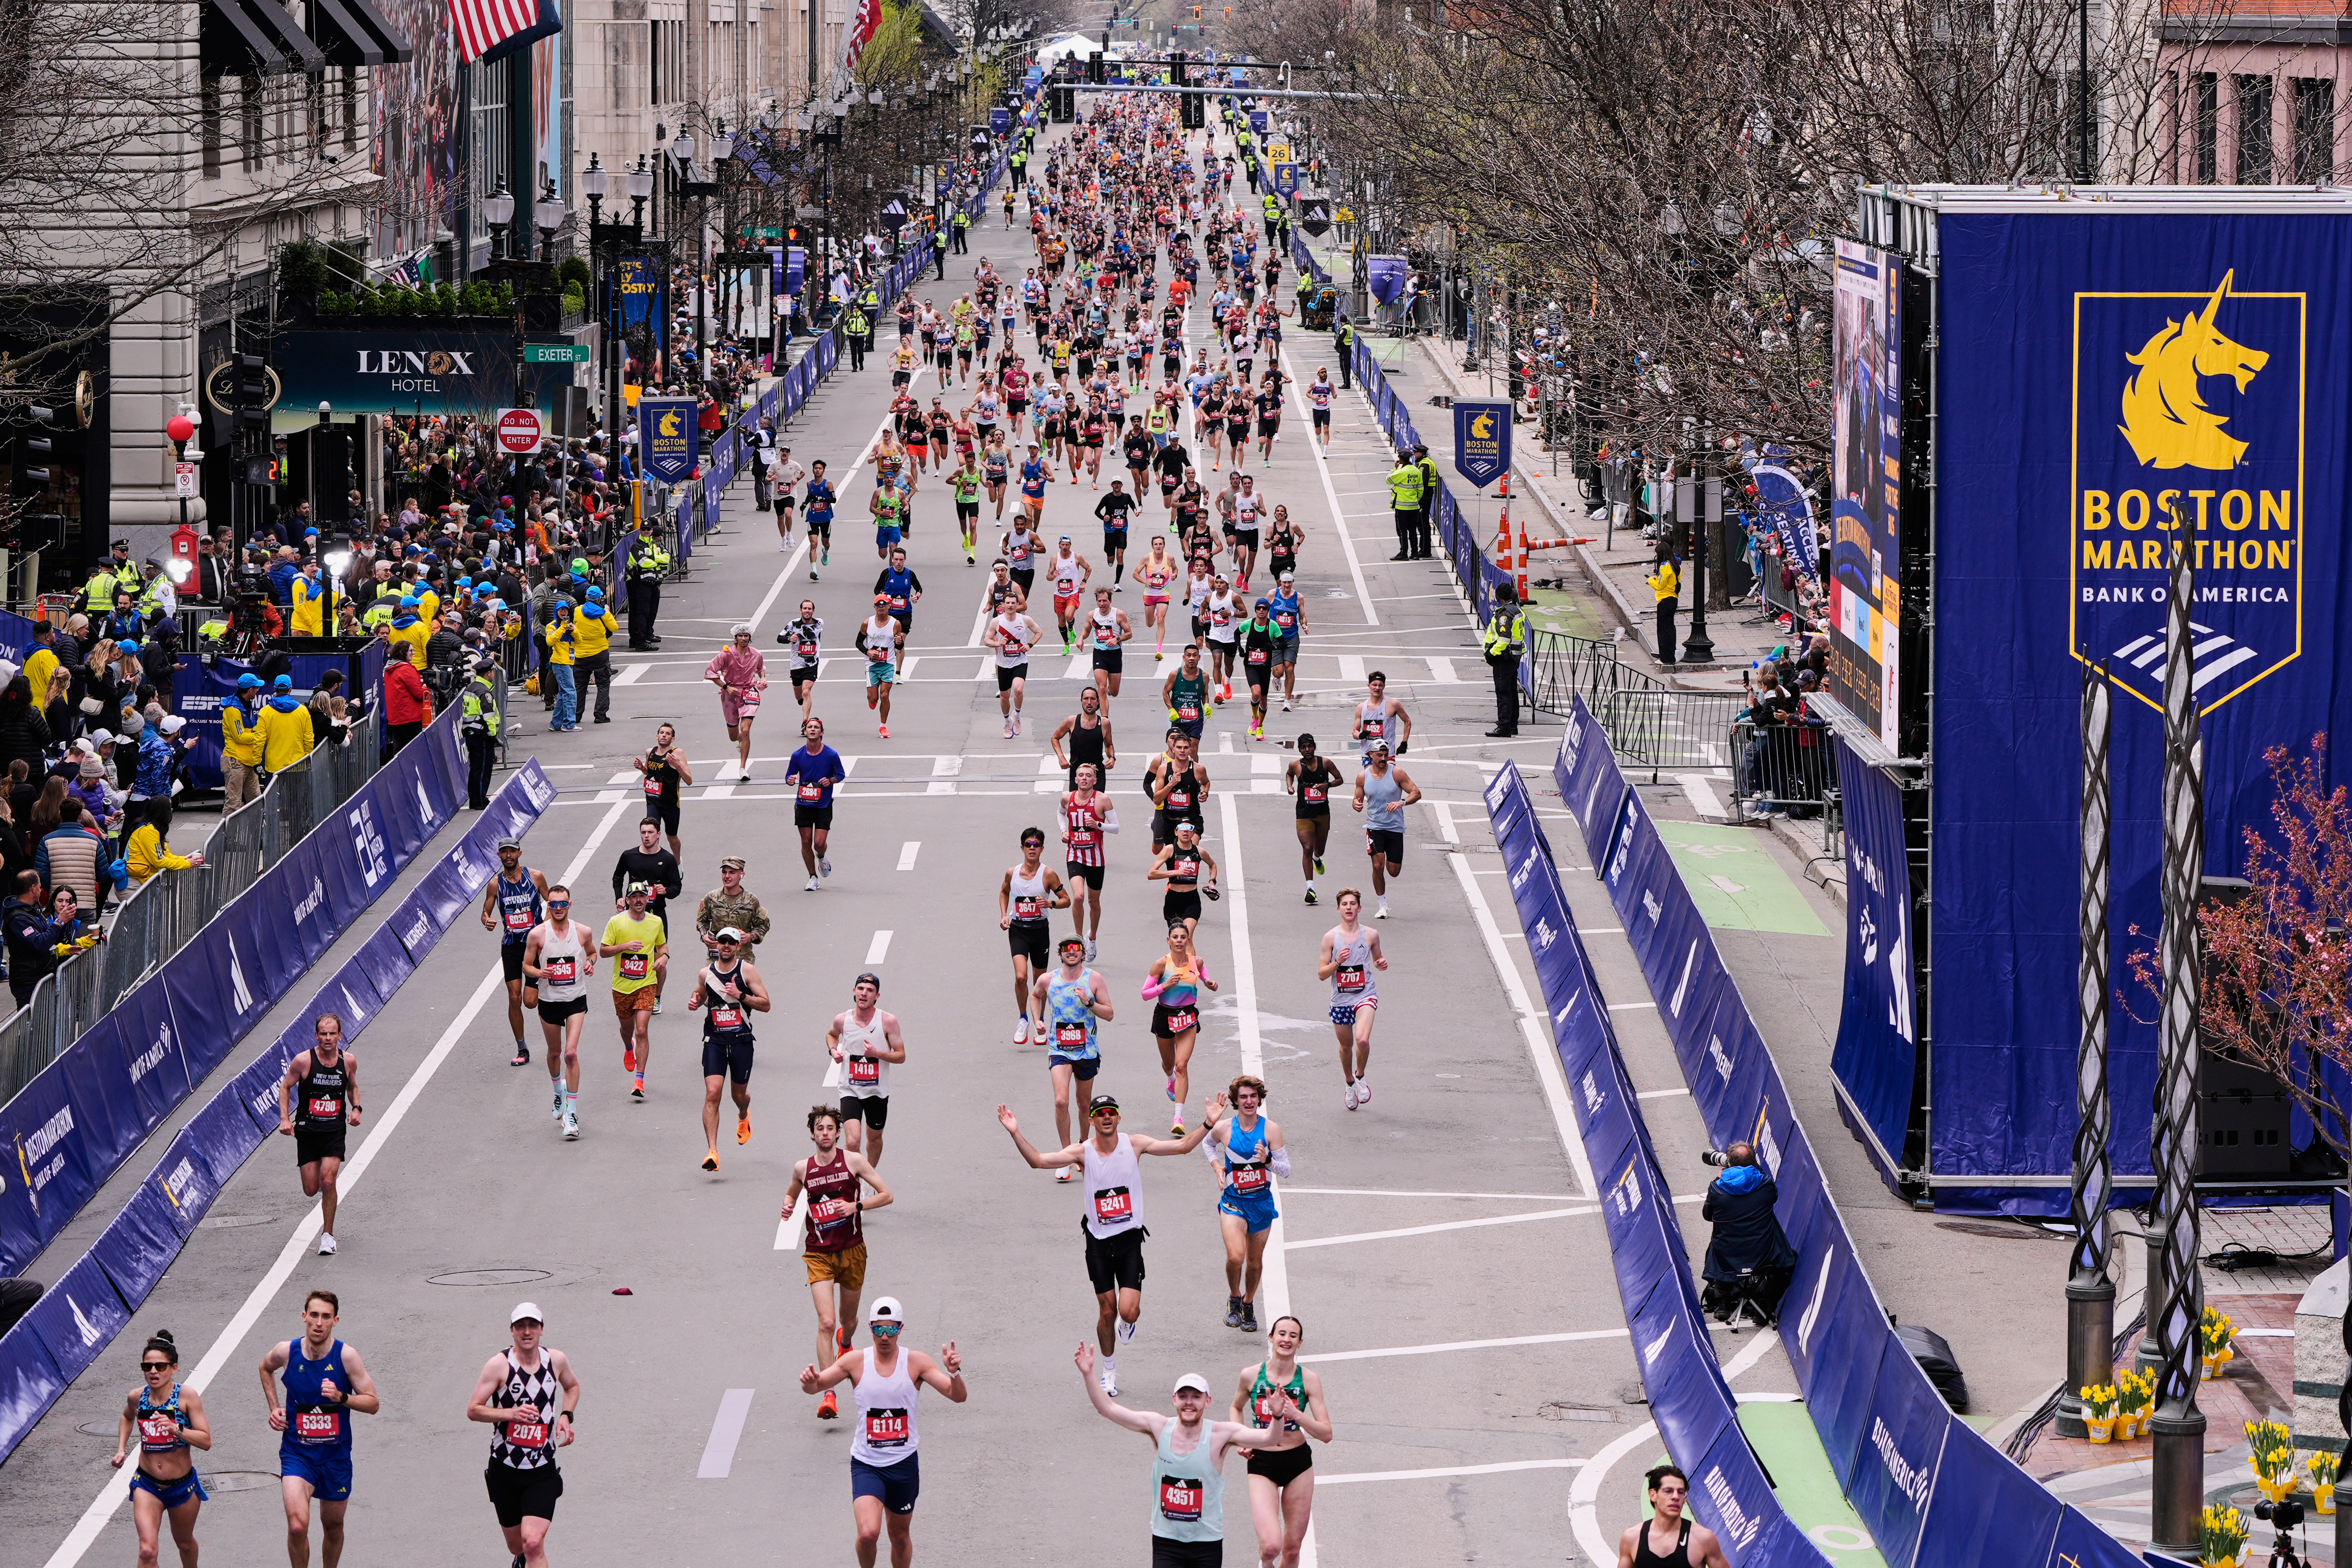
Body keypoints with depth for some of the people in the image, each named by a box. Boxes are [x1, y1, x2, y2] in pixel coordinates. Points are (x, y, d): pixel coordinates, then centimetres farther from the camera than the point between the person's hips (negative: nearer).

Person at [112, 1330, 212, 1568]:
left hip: (183, 1485, -1)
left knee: (185, 1544, 22)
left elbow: (206, 1441, -20)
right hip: (147, 1484, 1)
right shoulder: (138, 1397, -5)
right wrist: (121, 1449, 10)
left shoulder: (187, 1395, -15)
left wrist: (176, 1429, -34)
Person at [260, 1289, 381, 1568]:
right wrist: (274, 1407, 8)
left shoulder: (346, 1356, -12)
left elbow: (373, 1404, -7)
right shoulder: (286, 1352, -8)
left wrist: (342, 1398, -24)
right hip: (297, 1452, -1)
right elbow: (266, 1368, 18)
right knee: (297, 1526, -19)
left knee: (333, 1526, 17)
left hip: (335, 1455, 1)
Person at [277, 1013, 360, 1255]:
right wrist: (285, 1119, -10)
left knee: (328, 1182, -15)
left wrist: (356, 1108, -2)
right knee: (311, 1190, 0)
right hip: (307, 1131, 0)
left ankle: (328, 1235, 0)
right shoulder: (303, 1061, -12)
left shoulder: (349, 1061, -3)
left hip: (335, 1130, 0)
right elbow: (285, 1087, 1)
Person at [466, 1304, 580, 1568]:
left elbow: (572, 1386, 23)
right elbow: (473, 1410, -10)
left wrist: (566, 1416, 5)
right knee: (517, 1545, 14)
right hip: (505, 1469, 0)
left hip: (542, 1471, 0)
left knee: (533, 1543, -18)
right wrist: (512, 1413, -25)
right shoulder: (499, 1365, -10)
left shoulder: (556, 1360, 0)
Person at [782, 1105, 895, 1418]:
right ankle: (828, 1395, -18)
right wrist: (788, 1205, -1)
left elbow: (887, 1195, -3)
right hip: (819, 1253, -1)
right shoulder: (803, 1168, 0)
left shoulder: (854, 1161, -6)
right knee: (826, 1322, -16)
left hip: (852, 1250, 1)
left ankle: (845, 1343, 58)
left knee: (848, 1319, 19)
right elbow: (792, 1193, 22)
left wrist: (856, 1206, -17)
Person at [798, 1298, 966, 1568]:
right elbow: (816, 1386, -3)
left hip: (904, 1464, 2)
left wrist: (954, 1373, -30)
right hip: (866, 1464, -2)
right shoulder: (855, 1361, -4)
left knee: (901, 1537, 14)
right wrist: (810, 1382, -28)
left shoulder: (916, 1363, -4)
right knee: (868, 1533, -19)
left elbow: (958, 1396, -8)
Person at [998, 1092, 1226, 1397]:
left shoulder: (1134, 1144, -4)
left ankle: (1129, 1323, 26)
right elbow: (1038, 1161, -13)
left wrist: (1209, 1124, -16)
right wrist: (1016, 1134, -26)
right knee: (1107, 1311, 5)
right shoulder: (1083, 1151, -6)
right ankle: (1109, 1370, 26)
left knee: (1129, 1312, -12)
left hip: (1130, 1238, 0)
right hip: (1099, 1241, 0)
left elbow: (1182, 1146, -4)